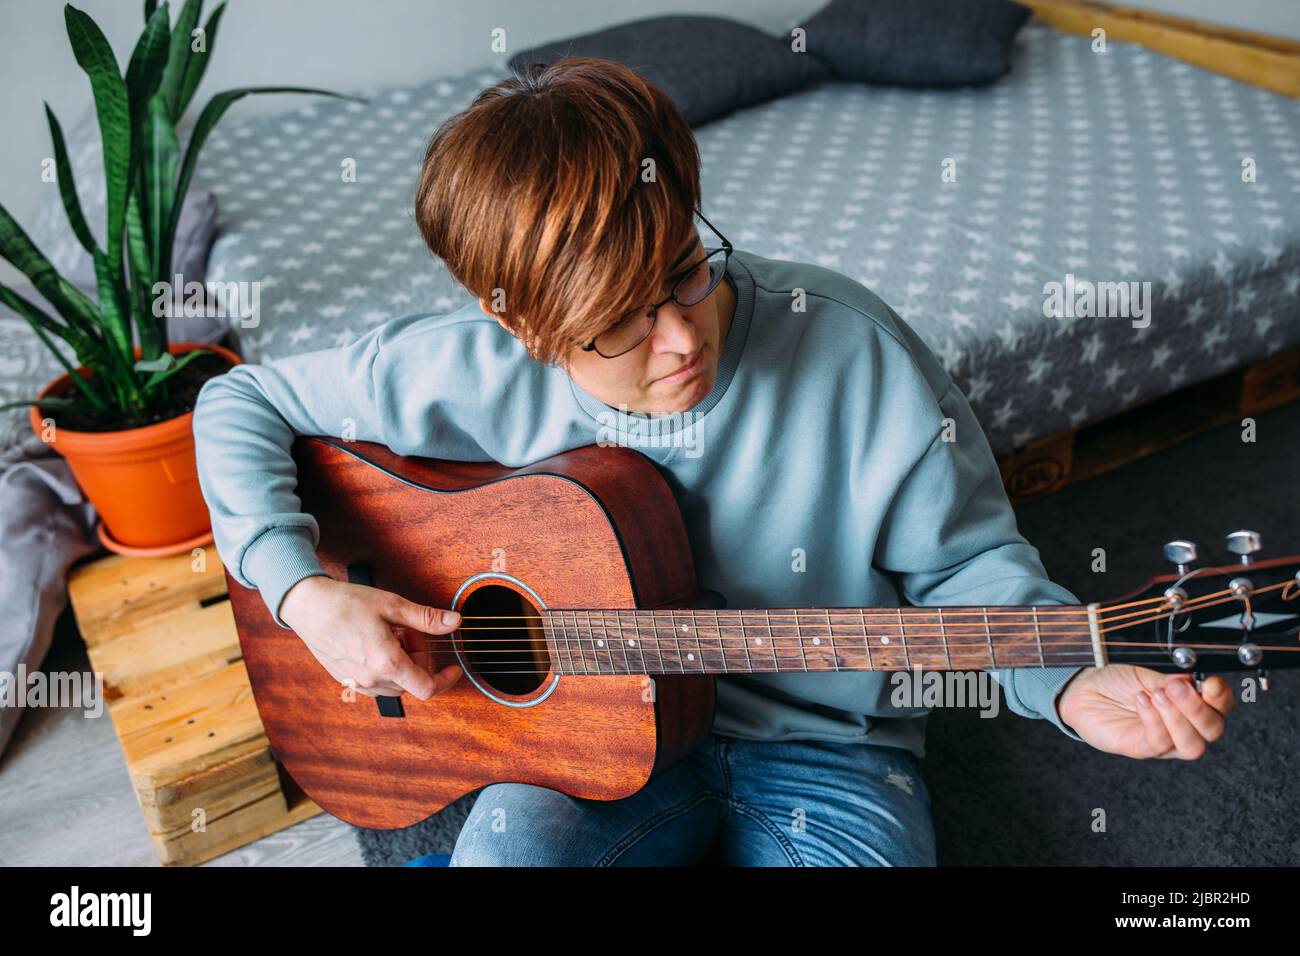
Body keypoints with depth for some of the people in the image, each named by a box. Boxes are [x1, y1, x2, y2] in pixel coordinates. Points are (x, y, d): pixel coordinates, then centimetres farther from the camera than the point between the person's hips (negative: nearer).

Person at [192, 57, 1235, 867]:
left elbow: (965, 561, -7)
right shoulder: (475, 370, -15)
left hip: (826, 742, 1)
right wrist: (307, 594, -15)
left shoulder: (850, 347, -19)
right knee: (509, 849, -30)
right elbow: (243, 404, -2)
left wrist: (1071, 685, -25)